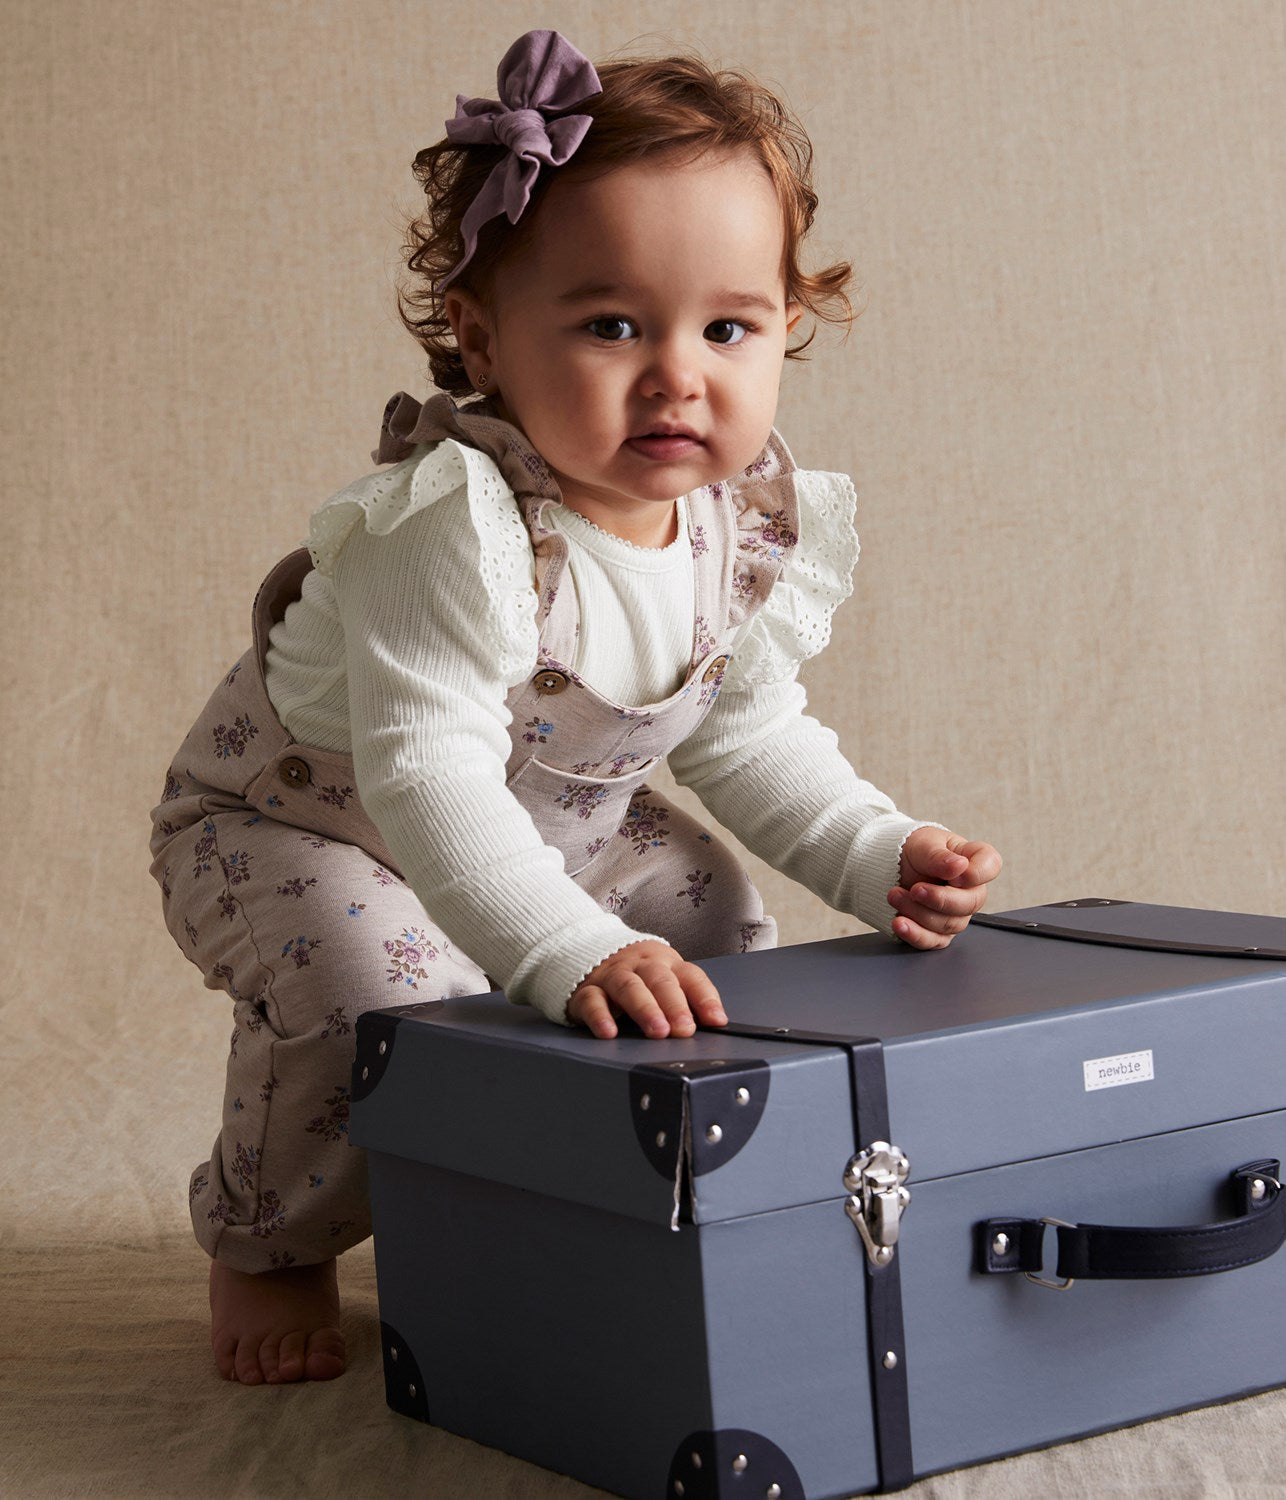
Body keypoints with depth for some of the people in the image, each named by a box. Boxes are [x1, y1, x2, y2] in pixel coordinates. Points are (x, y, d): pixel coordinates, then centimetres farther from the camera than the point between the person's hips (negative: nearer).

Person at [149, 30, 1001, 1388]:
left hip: (555, 833, 7)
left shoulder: (752, 535, -14)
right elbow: (425, 775, -46)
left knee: (709, 919, -1)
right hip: (292, 822, -7)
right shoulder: (457, 527, -39)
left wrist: (874, 854, -14)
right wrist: (566, 951, -56)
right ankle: (265, 1251, -2)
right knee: (376, 981, -31)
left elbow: (749, 738, 1)